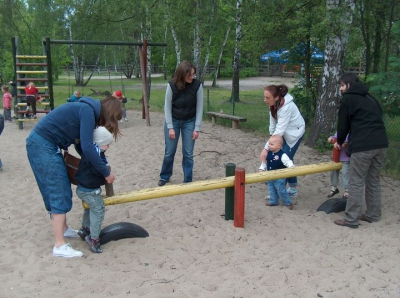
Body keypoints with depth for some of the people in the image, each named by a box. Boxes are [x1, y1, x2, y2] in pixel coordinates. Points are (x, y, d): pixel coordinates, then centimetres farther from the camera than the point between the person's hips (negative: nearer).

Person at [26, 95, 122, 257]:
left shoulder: (88, 110, 11)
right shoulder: (88, 111, -18)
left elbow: (81, 144, 14)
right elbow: (87, 147, -26)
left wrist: (98, 168, 7)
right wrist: (106, 172, -18)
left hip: (47, 144, 10)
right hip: (42, 144, -10)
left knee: (61, 189, 17)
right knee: (58, 192, -9)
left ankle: (63, 229, 32)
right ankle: (60, 246, -5)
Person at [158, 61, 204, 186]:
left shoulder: (197, 85, -17)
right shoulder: (172, 85, -19)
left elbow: (199, 108, -10)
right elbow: (167, 107, -11)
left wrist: (197, 128, -11)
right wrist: (170, 127, -14)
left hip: (189, 122, 0)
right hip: (173, 120, 0)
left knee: (188, 153, 2)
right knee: (169, 152, 7)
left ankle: (188, 180, 17)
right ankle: (164, 176, 29)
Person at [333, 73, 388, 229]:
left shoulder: (347, 98, 4)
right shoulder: (370, 97, 24)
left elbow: (343, 123, 6)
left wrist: (339, 142, 24)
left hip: (363, 146, -7)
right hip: (381, 143, 7)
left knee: (356, 182, -2)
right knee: (373, 180, 17)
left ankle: (351, 219, 2)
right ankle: (373, 215, 24)